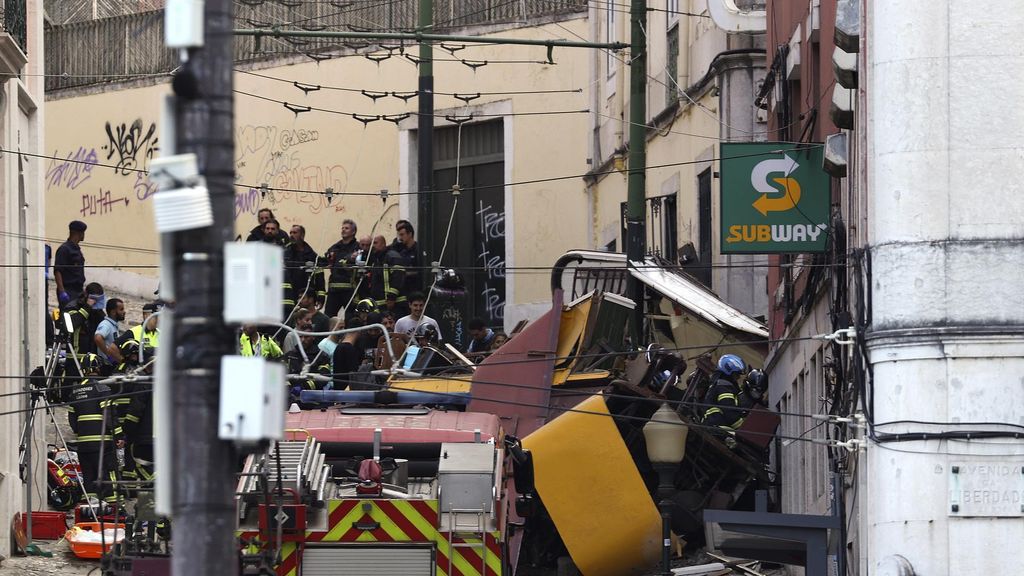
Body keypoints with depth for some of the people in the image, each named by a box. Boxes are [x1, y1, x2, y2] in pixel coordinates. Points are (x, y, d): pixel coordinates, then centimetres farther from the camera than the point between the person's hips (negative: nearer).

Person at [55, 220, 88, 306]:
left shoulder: (77, 249, 20)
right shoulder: (64, 249, -9)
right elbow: (57, 271, -15)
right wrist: (62, 292, -23)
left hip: (78, 291, 9)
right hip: (68, 292, -9)